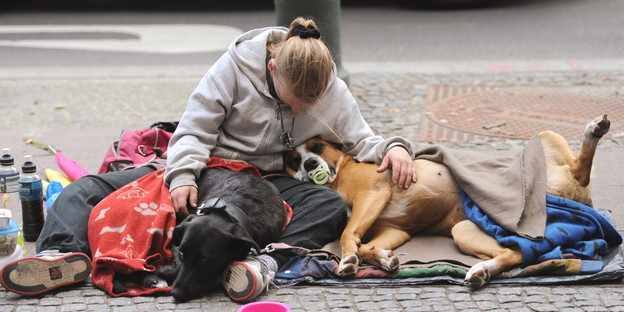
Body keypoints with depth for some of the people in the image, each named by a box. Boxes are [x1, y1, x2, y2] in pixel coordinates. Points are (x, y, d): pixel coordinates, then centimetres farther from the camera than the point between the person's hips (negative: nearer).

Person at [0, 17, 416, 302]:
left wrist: (394, 147, -18)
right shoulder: (238, 64, -12)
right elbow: (196, 126, -9)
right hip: (207, 166, 0)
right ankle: (65, 255, -42)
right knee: (88, 190, -17)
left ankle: (267, 261, -55)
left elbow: (361, 140, 4)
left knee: (332, 207, -33)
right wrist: (183, 175, -22)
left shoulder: (333, 93, -4)